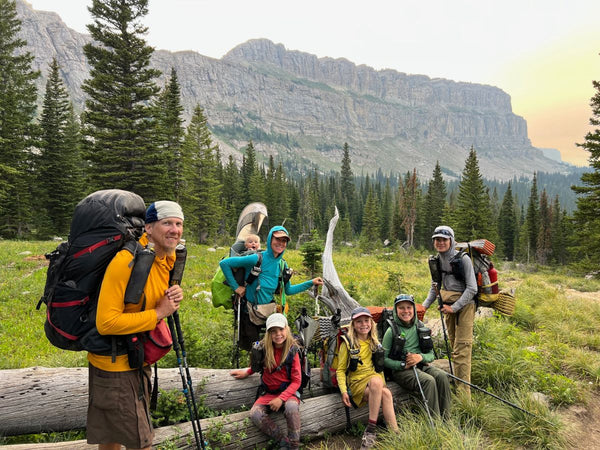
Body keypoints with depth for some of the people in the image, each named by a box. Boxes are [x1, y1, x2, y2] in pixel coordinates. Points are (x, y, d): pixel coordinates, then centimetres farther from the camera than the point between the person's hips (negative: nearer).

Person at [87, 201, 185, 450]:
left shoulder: (169, 257, 0)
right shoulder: (126, 261, -27)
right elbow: (106, 323, -30)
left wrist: (173, 300, -9)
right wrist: (158, 313, -24)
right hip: (115, 362, -8)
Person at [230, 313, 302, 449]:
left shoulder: (292, 351, -11)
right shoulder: (263, 348, -5)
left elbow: (296, 381, -10)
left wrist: (281, 398, -20)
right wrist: (246, 373, 8)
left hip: (287, 391, -3)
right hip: (268, 392, 3)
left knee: (291, 407, -37)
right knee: (255, 414, -26)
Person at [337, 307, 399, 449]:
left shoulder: (374, 343, 15)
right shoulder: (347, 343, 0)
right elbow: (340, 370, 0)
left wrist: (382, 384, 6)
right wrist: (343, 391, -14)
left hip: (375, 380, 4)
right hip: (356, 383, -4)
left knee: (385, 393, -33)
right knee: (385, 394, -33)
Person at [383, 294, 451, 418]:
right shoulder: (392, 331, -4)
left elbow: (431, 355, 12)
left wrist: (421, 357, -10)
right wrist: (403, 364, -17)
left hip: (421, 365, 5)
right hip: (401, 370, -4)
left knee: (442, 376, -25)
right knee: (428, 380, -30)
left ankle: (445, 418, -17)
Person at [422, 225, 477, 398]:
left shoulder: (462, 259, -13)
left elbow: (472, 289, -15)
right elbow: (435, 287, 17)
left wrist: (454, 307, -18)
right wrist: (424, 306, 7)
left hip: (464, 305, -7)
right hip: (449, 306, 7)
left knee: (461, 350, -10)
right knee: (454, 346, 14)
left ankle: (463, 395, -7)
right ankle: (457, 386, 25)